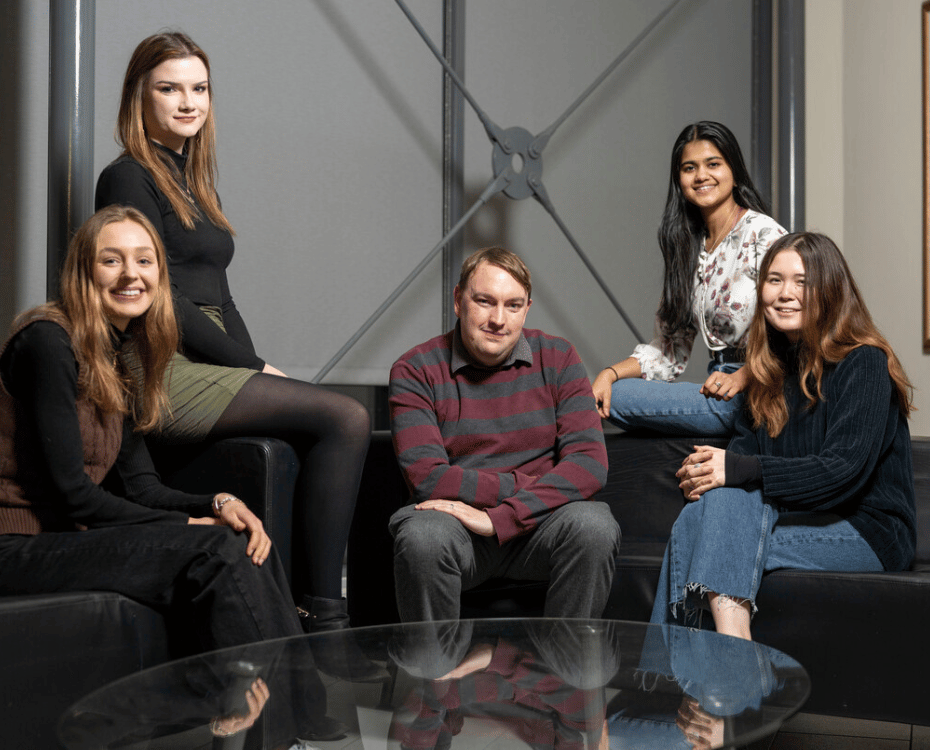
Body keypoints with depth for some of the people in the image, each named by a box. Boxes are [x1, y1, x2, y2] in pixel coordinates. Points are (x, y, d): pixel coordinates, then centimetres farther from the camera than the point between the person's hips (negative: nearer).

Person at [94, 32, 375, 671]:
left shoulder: (196, 184, 23)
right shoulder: (129, 179, -3)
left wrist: (256, 369, 5)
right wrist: (255, 369, -9)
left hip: (213, 372, 8)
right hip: (163, 373, -8)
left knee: (343, 424, -14)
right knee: (346, 417, -21)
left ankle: (321, 611, -17)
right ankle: (321, 617, -19)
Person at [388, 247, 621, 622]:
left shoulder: (557, 359, 3)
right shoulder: (415, 371, -2)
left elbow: (590, 463, -8)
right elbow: (428, 479, -12)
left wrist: (499, 518, -20)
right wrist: (523, 484, -12)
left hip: (538, 522, 2)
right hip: (457, 523, -1)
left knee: (594, 525, -29)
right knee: (422, 537, -34)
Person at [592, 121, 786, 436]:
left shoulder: (763, 234, -8)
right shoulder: (687, 246, 14)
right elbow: (670, 348, 11)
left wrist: (741, 379, -25)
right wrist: (611, 373, -4)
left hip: (751, 392, -7)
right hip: (718, 388, 7)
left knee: (617, 399, -19)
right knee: (601, 396, -14)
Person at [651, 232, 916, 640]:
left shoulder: (863, 364, -10)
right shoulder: (771, 365, 14)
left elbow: (844, 470, -20)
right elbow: (745, 444, 9)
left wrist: (738, 469, -27)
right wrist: (707, 470, -16)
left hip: (867, 530, -6)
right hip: (798, 517, 6)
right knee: (694, 517, -23)